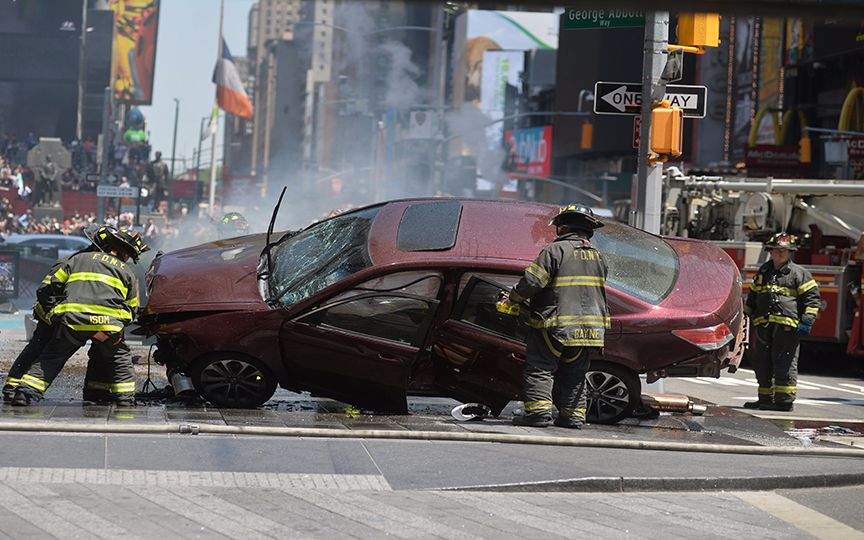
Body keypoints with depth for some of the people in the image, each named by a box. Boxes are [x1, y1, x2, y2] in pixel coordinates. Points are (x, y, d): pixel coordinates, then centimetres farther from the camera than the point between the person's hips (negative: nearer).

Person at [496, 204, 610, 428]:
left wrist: (511, 301, 1)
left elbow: (531, 282, -13)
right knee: (574, 373, 13)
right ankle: (573, 415, 7)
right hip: (590, 329, 6)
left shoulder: (555, 250, -8)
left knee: (539, 369, -1)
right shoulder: (598, 257, 13)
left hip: (556, 325, -6)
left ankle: (539, 411, -12)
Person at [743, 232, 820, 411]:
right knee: (762, 364, 9)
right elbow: (752, 298, 31)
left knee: (784, 363, -9)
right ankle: (765, 399, 18)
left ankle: (785, 400, -8)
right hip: (763, 327, 6)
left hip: (786, 327, -6)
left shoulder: (799, 274, 3)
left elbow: (812, 298, 0)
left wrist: (806, 321, -9)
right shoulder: (762, 272, 20)